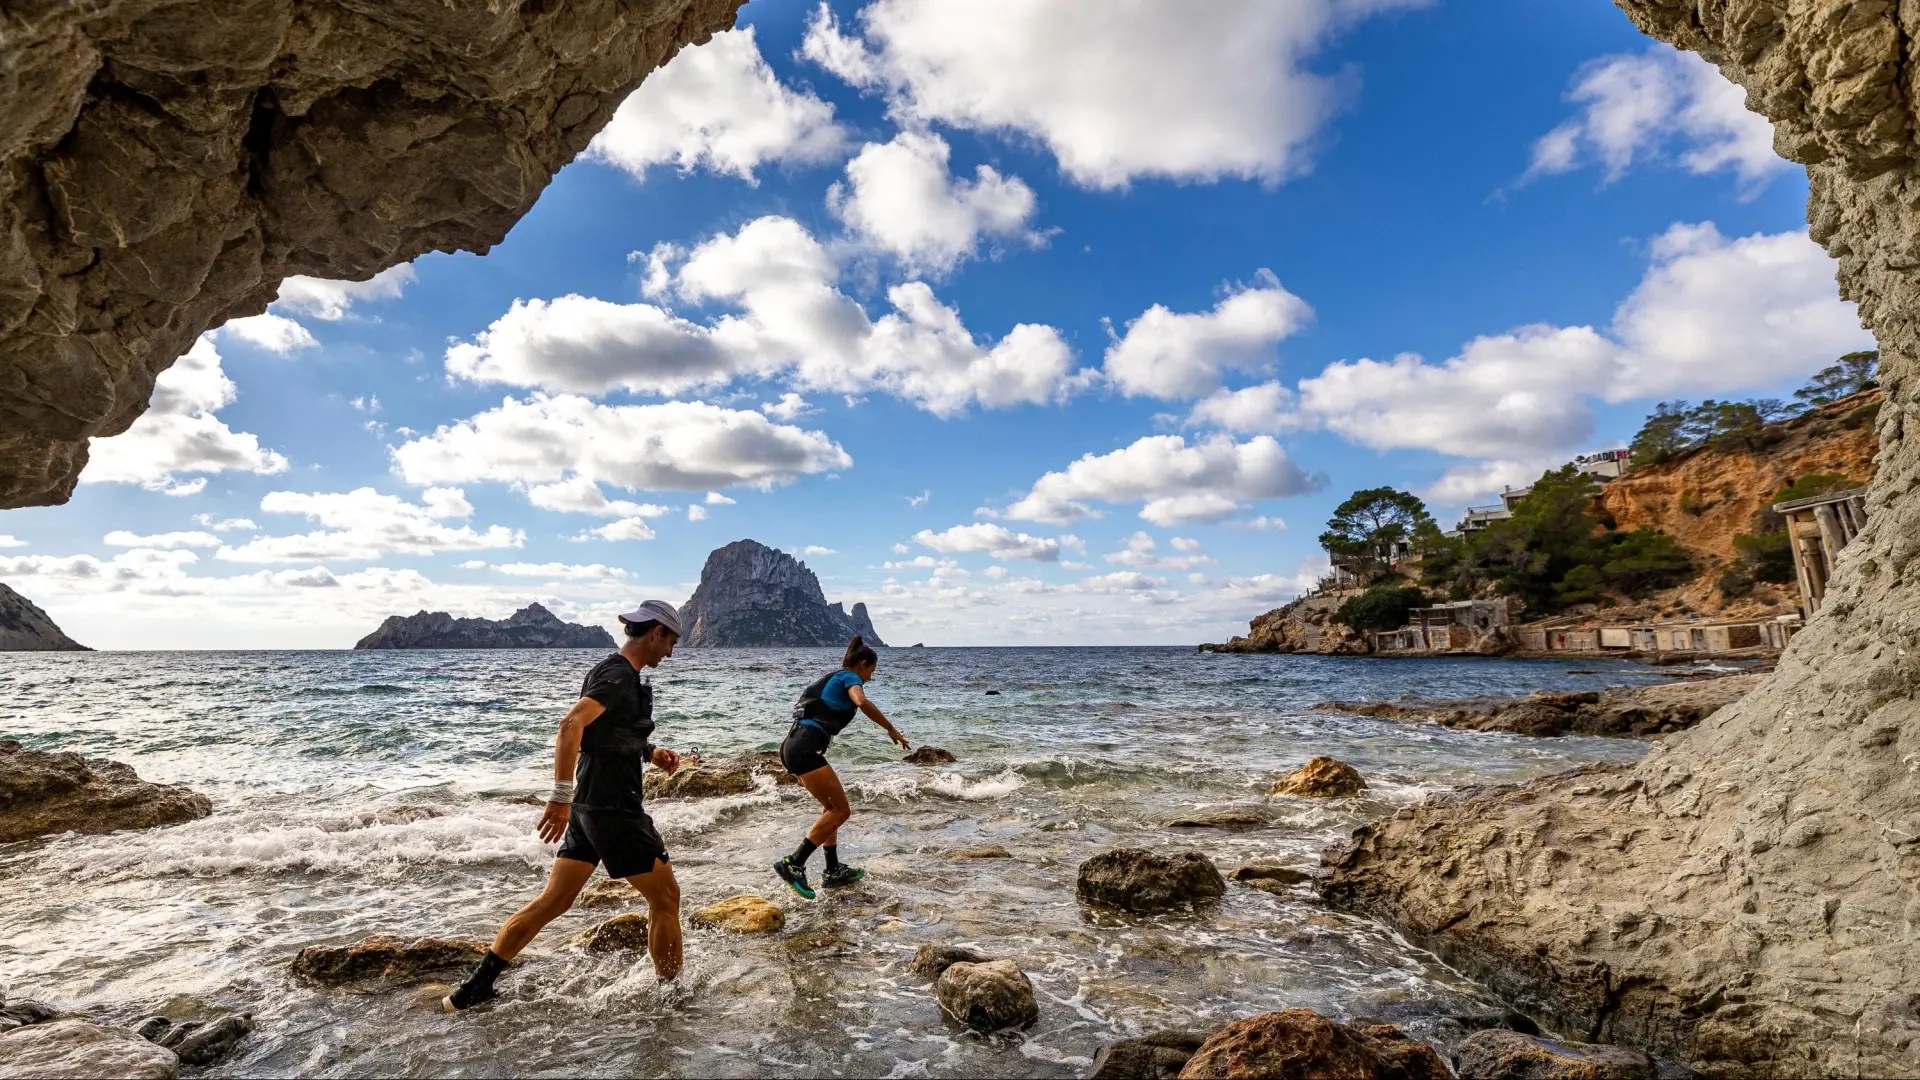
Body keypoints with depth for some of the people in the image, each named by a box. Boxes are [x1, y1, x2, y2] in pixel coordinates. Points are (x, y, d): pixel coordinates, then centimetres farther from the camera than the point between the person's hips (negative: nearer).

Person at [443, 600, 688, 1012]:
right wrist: (561, 796, -34)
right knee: (665, 898, 4)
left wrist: (650, 753, 13)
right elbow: (573, 723, -32)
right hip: (614, 809, -9)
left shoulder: (607, 671, 13)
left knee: (553, 901, 15)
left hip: (588, 806, 9)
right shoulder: (621, 676, -18)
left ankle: (474, 988, 20)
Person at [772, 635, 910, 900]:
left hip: (793, 746, 10)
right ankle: (793, 864, -10)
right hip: (806, 748, -10)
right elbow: (862, 702, -24)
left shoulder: (831, 678, 26)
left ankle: (833, 871, 23)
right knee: (841, 810, -4)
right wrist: (891, 729, -16)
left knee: (832, 807, 19)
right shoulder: (850, 677, -2)